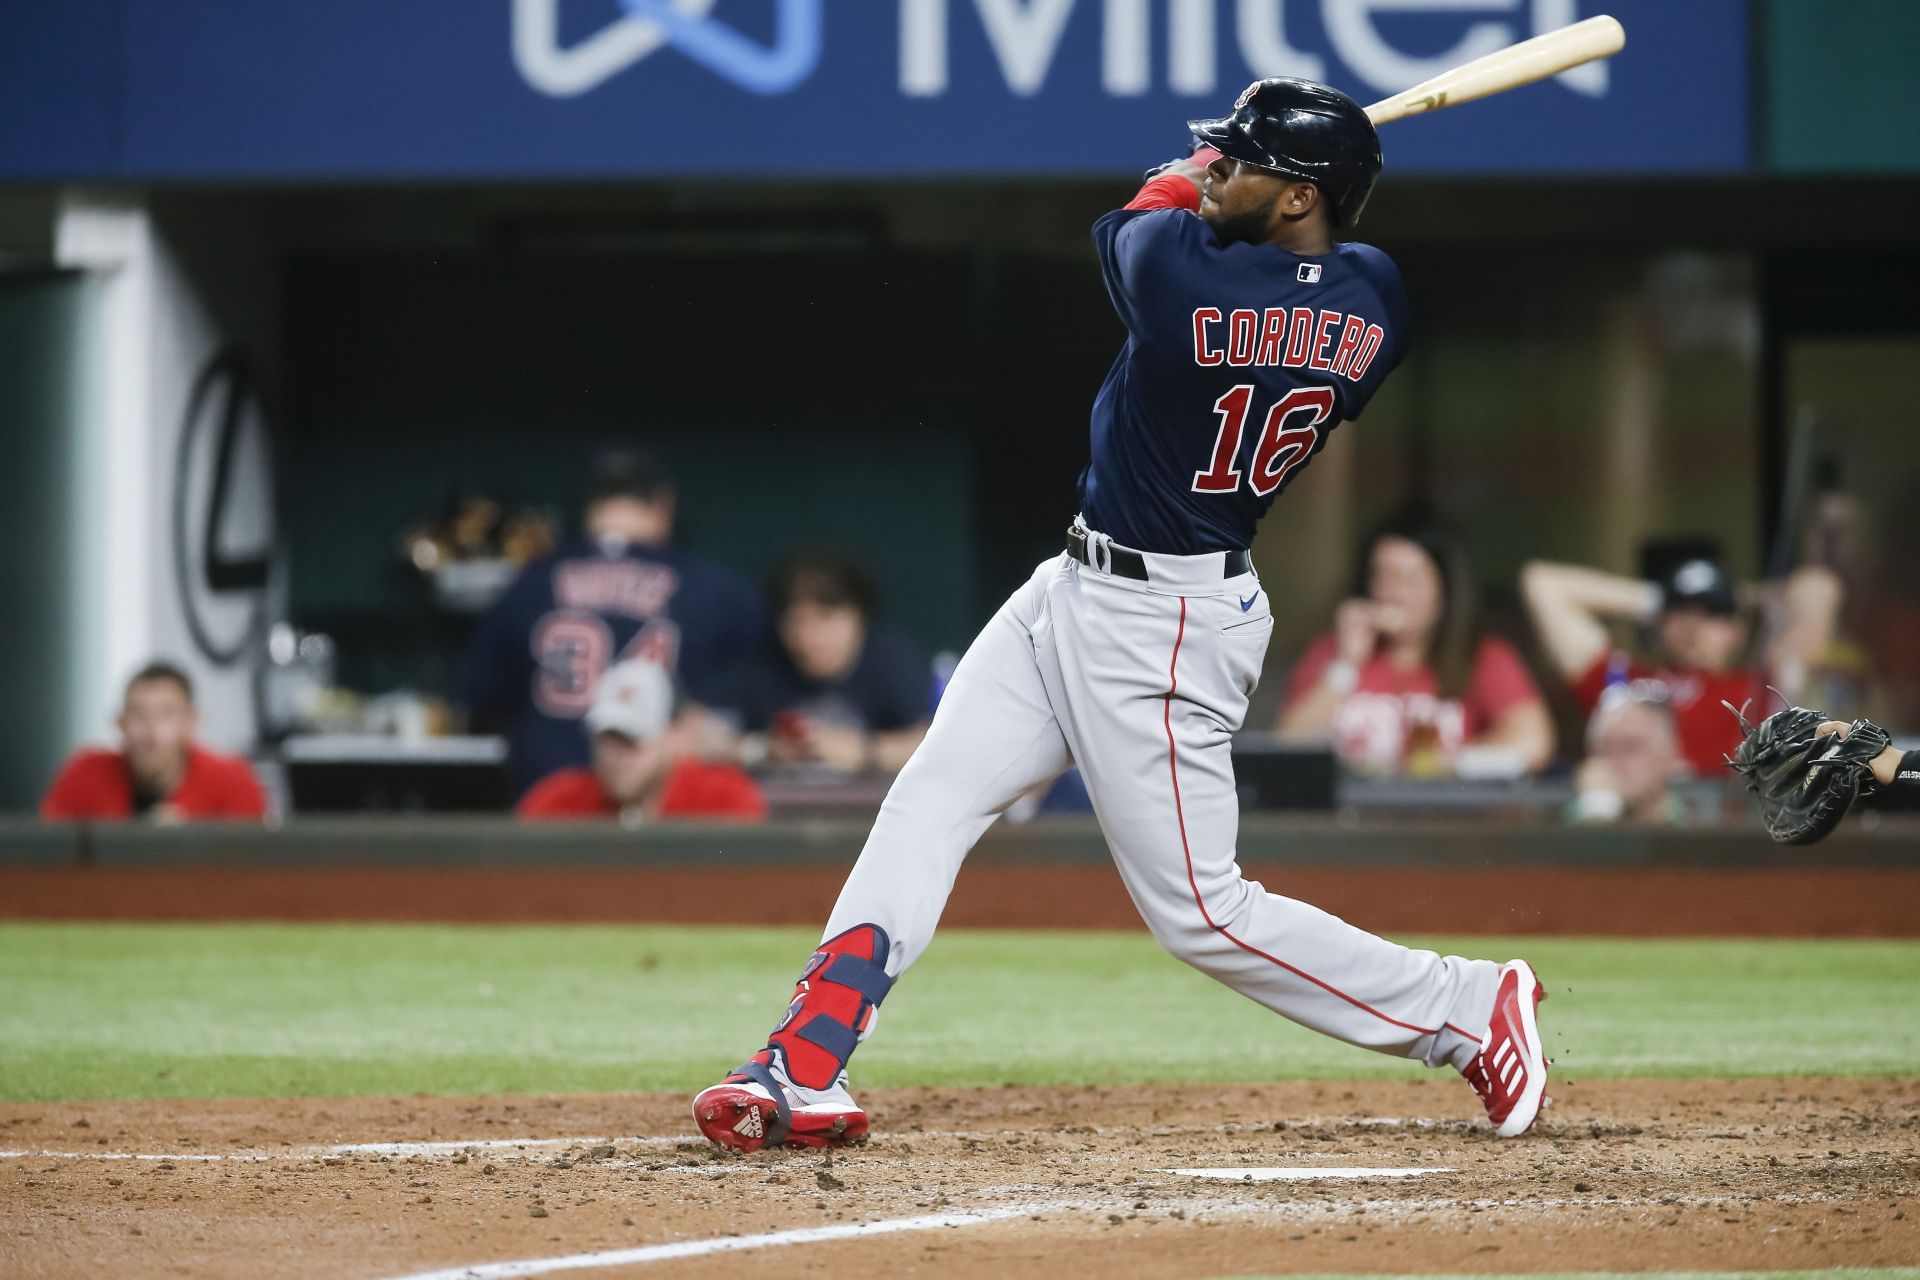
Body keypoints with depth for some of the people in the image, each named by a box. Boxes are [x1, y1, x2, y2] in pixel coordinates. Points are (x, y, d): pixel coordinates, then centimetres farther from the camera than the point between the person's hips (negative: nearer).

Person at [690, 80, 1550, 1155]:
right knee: (929, 804, 6)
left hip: (1160, 626, -9)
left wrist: (1190, 181, 18)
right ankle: (805, 1073, 2)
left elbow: (1130, 224, 0)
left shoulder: (1179, 266, -25)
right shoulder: (1376, 301, -4)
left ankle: (1469, 1008, 11)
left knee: (1200, 911, -1)